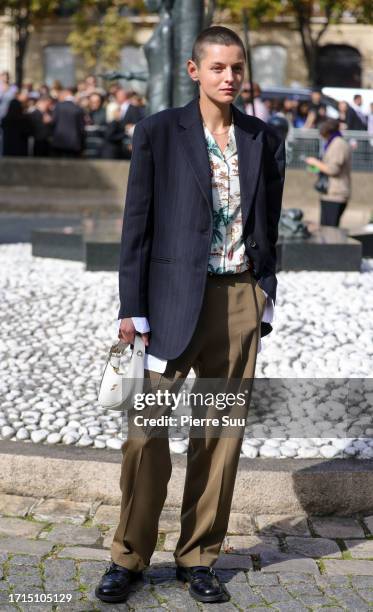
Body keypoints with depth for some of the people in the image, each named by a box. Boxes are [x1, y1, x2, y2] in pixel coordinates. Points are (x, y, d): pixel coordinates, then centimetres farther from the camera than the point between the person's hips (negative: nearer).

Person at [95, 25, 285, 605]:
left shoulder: (264, 139, 9)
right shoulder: (159, 131, 0)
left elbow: (268, 226, 14)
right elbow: (137, 222, -1)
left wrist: (265, 301, 9)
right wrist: (132, 309, -5)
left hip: (241, 298, 3)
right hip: (175, 296, -3)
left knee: (223, 433, 6)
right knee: (147, 431, -4)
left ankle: (199, 558, 18)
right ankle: (129, 556, 12)